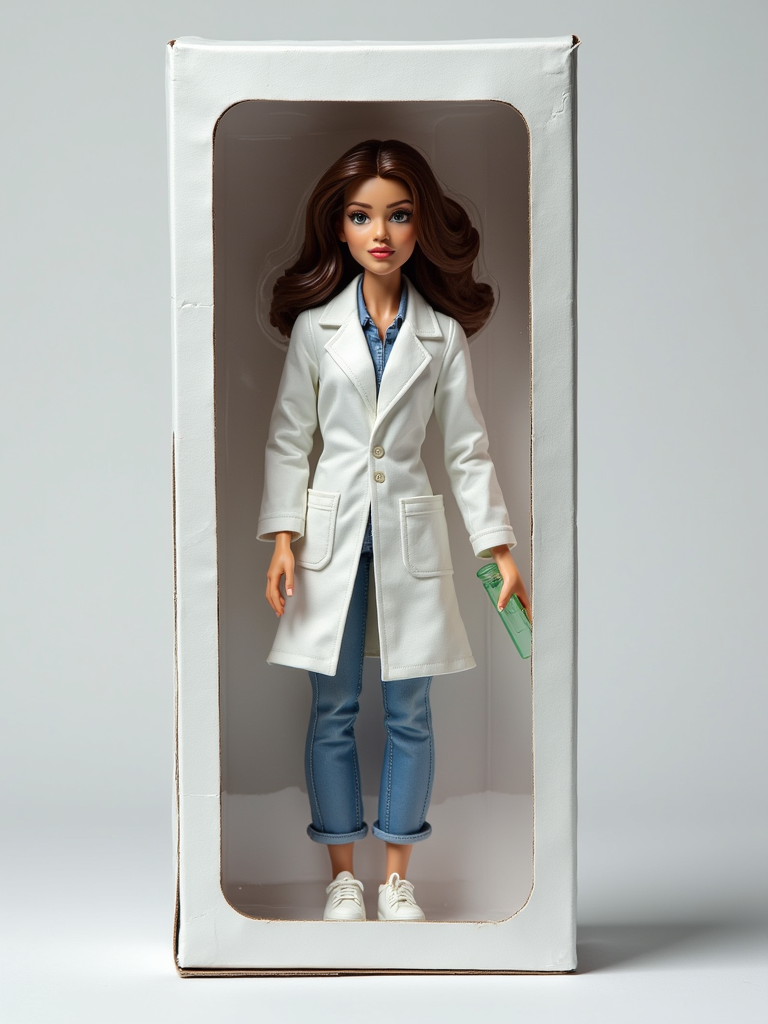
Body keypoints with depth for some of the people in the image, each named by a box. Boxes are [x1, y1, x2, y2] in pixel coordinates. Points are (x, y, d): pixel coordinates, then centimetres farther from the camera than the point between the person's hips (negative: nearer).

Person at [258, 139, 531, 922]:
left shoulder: (442, 333, 3)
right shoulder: (314, 325, 1)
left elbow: (467, 447, 3)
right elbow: (288, 438, 2)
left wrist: (499, 549, -1)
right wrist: (282, 537, -7)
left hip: (410, 534, 0)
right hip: (333, 531, 0)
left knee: (408, 712, 5)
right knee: (332, 711, 4)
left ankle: (397, 874, 17)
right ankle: (342, 873, 17)